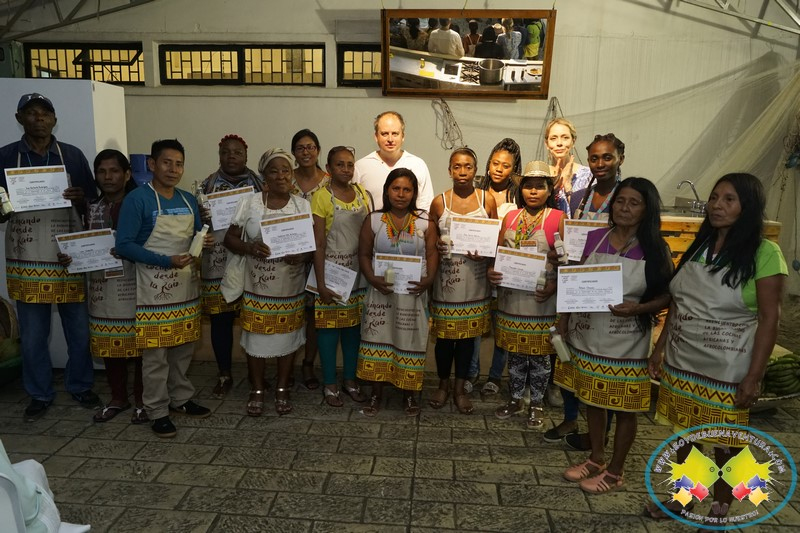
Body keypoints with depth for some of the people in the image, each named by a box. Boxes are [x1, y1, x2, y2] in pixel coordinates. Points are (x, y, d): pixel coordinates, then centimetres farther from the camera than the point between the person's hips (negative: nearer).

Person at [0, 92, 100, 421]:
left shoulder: (73, 155, 4)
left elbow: (94, 205, 6)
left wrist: (82, 199, -15)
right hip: (28, 262, 0)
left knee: (80, 331, 8)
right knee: (32, 336, 9)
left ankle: (80, 386, 27)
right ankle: (40, 394, 27)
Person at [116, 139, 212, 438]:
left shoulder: (189, 201, 8)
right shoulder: (137, 199, -11)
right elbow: (124, 245, -15)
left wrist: (205, 242, -7)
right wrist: (166, 261, -23)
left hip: (186, 285, 6)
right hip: (155, 288, -6)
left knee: (183, 348, 15)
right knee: (155, 353, 2)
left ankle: (180, 399, 31)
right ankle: (158, 412, 15)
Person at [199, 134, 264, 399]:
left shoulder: (260, 183, 6)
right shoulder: (207, 185, 9)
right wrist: (200, 218, -11)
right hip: (218, 265, 1)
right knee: (220, 320, 6)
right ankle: (224, 375, 23)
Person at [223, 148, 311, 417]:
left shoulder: (303, 205, 2)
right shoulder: (249, 203, -2)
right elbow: (230, 238, 1)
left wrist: (302, 256, -19)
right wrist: (249, 247, -19)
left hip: (291, 287, 1)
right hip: (257, 286, -1)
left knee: (288, 338, 10)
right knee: (256, 338, 7)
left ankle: (282, 390, 28)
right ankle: (257, 391, 26)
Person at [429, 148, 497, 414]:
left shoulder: (487, 200, 2)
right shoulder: (439, 202, 1)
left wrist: (484, 251, -13)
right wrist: (435, 250, -14)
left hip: (474, 279, 1)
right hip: (446, 277, -1)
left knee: (468, 334, 9)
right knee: (445, 334, 6)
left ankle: (460, 388, 25)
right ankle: (443, 385, 27)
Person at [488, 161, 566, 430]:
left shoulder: (558, 218, -4)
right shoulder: (510, 217, 9)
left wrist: (554, 286, -21)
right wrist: (491, 271, -9)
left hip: (541, 299, -3)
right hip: (511, 296, 4)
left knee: (539, 354, 8)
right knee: (515, 352, 14)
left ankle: (536, 404, 25)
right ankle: (515, 399, 31)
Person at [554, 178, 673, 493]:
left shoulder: (656, 250, -8)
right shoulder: (593, 238, 1)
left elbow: (667, 295, -4)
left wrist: (639, 308, -23)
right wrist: (563, 322, 2)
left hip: (627, 342, -3)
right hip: (587, 335, 4)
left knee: (624, 407, 9)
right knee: (591, 399, 17)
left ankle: (615, 472, 29)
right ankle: (596, 458, 38)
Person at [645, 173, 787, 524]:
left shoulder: (764, 253, -11)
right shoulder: (698, 246, 7)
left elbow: (769, 319, -12)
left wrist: (754, 377, -15)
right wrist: (659, 348, 11)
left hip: (727, 370, -5)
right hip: (681, 363, 5)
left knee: (726, 444, 9)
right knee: (683, 433, 16)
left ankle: (719, 512, 29)